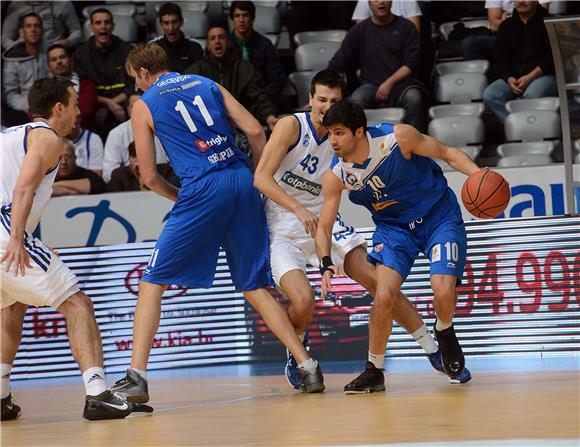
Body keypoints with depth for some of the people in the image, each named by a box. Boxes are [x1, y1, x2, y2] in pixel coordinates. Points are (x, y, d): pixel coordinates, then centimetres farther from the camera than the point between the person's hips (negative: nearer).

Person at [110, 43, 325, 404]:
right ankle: (308, 367, 4)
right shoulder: (208, 84, 19)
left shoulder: (145, 104, 9)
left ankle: (137, 376, -5)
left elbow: (150, 176, 8)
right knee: (255, 287, 12)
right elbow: (255, 131, 9)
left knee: (153, 282, 5)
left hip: (202, 190, -4)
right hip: (243, 181, 4)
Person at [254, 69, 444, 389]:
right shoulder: (291, 126, -14)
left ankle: (433, 350, 1)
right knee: (302, 300, -24)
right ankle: (295, 356, 9)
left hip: (322, 219, 4)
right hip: (282, 228, -4)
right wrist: (298, 210, -31)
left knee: (378, 281, -8)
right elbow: (261, 177, -20)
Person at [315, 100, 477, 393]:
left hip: (439, 217, -2)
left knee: (443, 292, -20)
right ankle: (374, 371, 1)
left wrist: (478, 175, -30)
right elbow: (324, 226, -8)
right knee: (384, 295, -17)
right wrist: (326, 265, -26)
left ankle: (444, 334, 17)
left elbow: (448, 154, -12)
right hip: (393, 226, 3)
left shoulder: (397, 137, -25)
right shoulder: (335, 176, -15)